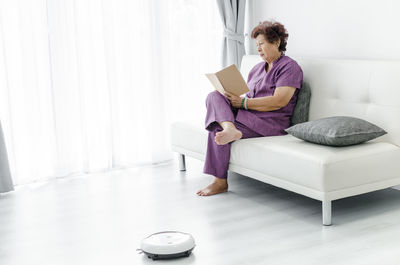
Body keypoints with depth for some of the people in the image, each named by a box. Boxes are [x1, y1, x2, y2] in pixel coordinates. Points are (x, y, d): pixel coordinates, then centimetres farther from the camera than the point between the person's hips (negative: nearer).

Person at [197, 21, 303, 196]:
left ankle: (220, 182, -15)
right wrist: (233, 99, -3)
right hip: (247, 115, 8)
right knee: (214, 96, -15)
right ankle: (230, 128, -42)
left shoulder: (290, 67, -3)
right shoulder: (257, 68, 24)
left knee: (217, 130, -23)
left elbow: (278, 102, -16)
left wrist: (243, 103, -16)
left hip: (269, 123, -8)